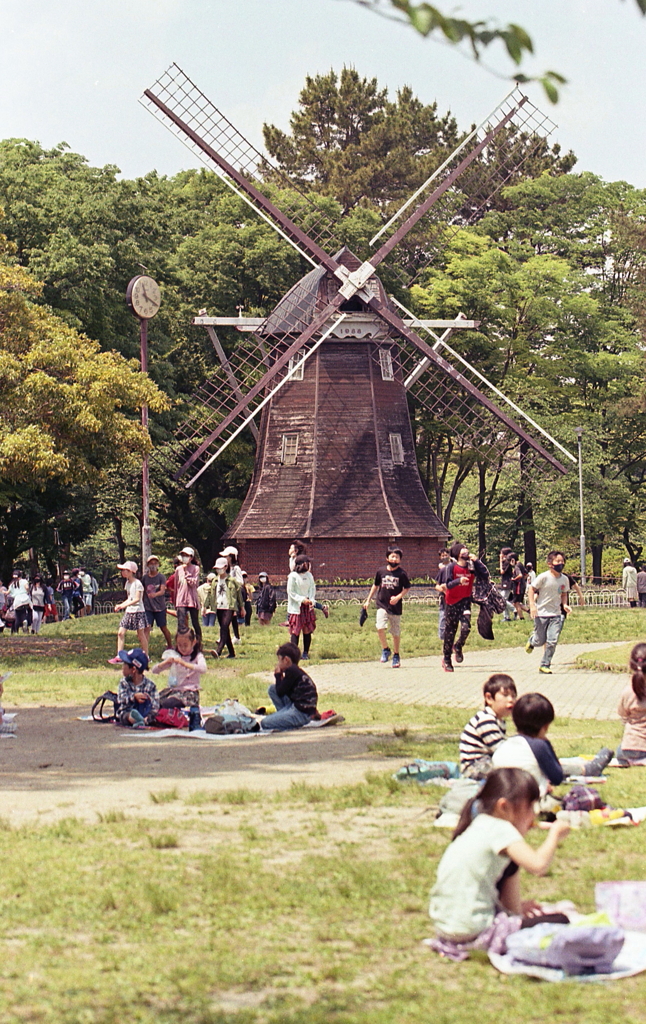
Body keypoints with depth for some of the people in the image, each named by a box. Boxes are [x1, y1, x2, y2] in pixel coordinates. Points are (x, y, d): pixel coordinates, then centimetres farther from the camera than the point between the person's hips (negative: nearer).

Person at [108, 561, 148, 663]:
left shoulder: (137, 583, -12)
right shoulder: (127, 583, 12)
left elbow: (137, 599, -19)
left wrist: (125, 605, -29)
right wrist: (120, 606, 7)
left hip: (138, 611, -8)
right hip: (128, 612, 8)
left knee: (141, 635, 0)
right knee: (120, 632, -1)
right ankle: (119, 656, 1)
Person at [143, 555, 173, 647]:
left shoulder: (161, 577, -4)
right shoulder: (145, 578, 6)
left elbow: (163, 591, -18)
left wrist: (155, 594, -38)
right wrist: (141, 604, 19)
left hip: (160, 607, -2)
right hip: (148, 607, 2)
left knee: (163, 628, 10)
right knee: (147, 628, -9)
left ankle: (170, 646, 27)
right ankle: (145, 649, -12)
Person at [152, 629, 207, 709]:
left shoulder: (197, 656, 1)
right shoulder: (174, 656, 12)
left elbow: (203, 669, -23)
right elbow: (154, 670, 9)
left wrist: (184, 663, -29)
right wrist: (166, 662, -11)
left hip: (190, 691, -5)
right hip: (172, 689, 5)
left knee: (167, 703, -33)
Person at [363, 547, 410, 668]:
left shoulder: (401, 574, -4)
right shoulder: (381, 572, 2)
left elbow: (407, 588, 3)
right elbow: (375, 585, 16)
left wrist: (398, 597, -14)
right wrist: (368, 600, 18)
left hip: (396, 607, -1)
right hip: (382, 605, 1)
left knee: (396, 633, 6)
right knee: (380, 627, -19)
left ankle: (396, 655, 25)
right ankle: (385, 650, 4)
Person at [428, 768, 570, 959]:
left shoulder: (481, 825, 13)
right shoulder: (500, 830, -13)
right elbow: (538, 865, -25)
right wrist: (554, 834, -11)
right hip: (470, 932, -9)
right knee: (561, 922, -8)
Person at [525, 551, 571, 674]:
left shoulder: (564, 579, 0)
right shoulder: (544, 577, -14)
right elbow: (532, 589, -6)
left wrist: (564, 604, -2)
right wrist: (532, 605, -15)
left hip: (556, 614, 3)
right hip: (541, 613, -3)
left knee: (552, 641, -8)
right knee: (540, 641, 5)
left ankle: (545, 665, 5)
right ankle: (531, 641, 43)